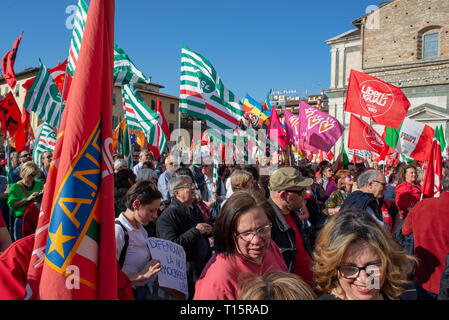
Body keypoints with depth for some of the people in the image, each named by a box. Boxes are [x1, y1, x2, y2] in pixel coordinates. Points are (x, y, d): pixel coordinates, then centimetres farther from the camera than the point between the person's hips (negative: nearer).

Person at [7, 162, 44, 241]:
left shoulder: (39, 184, 8)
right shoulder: (15, 187, -1)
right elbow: (12, 204, -10)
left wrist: (42, 196, -10)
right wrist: (27, 199, -20)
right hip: (21, 220, -2)